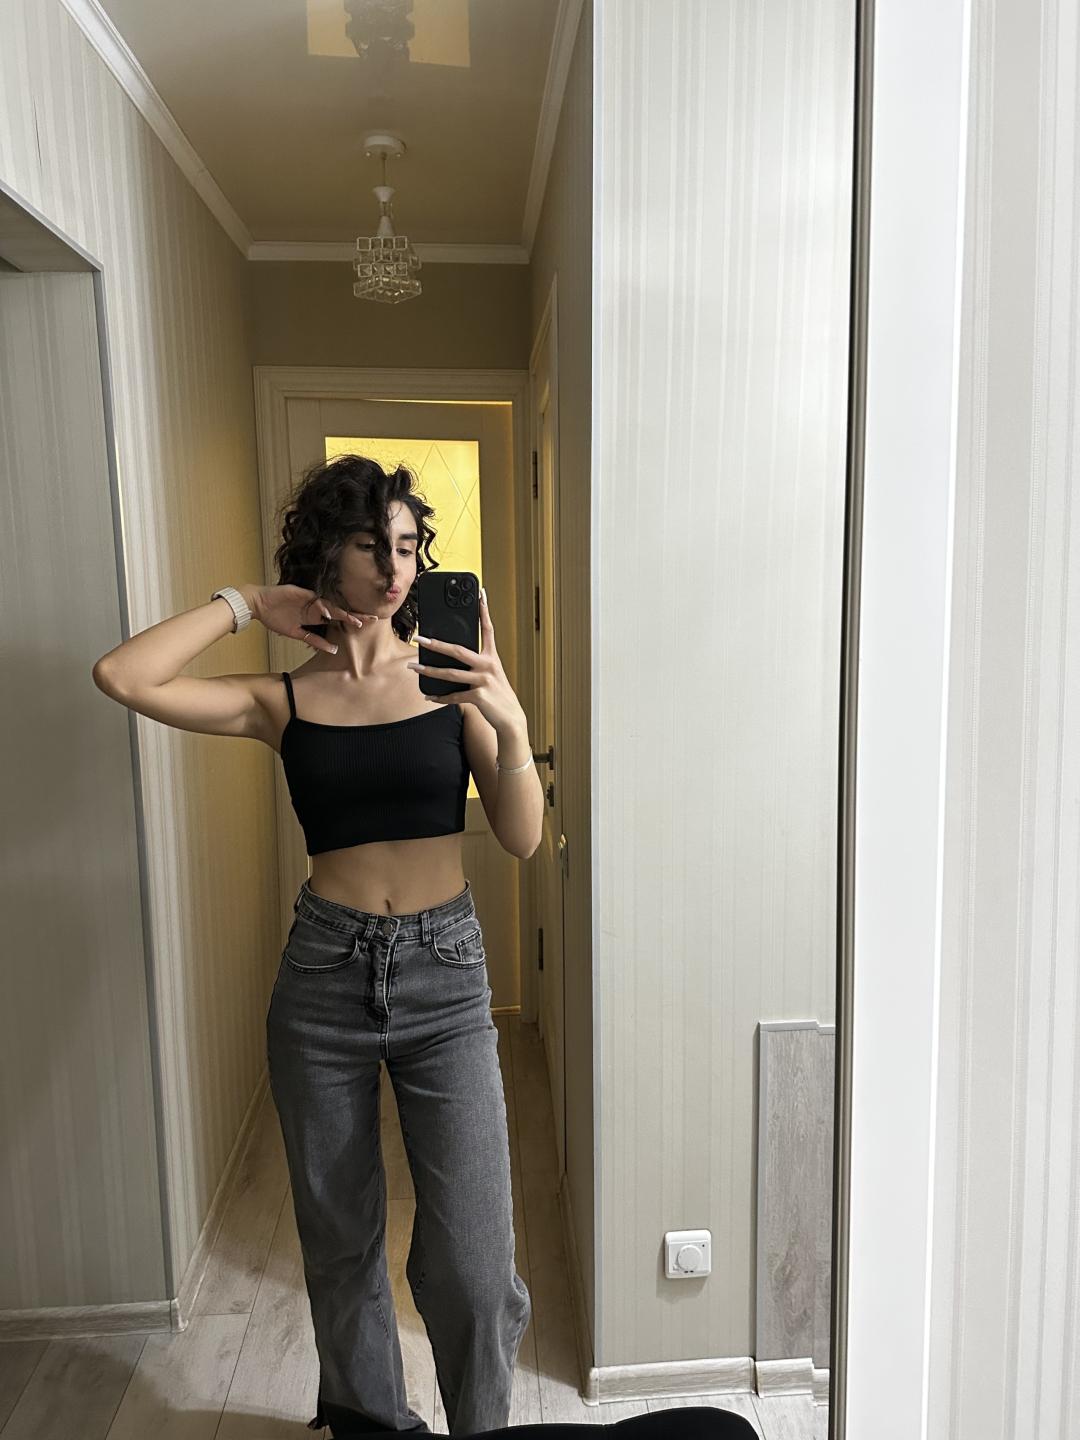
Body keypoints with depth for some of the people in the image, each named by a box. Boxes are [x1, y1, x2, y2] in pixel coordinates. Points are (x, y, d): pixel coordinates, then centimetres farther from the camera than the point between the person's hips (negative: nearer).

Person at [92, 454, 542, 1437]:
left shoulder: (451, 680, -2)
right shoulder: (285, 701, -1)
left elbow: (523, 840, -5)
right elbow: (122, 677, -13)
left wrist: (510, 723, -21)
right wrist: (244, 606, -4)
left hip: (444, 971, 0)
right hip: (324, 976, 1)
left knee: (470, 1256, 2)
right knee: (340, 1236, 18)